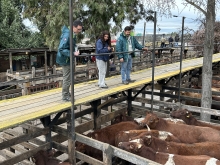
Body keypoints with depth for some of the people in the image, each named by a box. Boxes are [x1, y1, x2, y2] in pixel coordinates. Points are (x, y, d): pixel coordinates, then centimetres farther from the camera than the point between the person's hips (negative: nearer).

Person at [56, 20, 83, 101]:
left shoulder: (73, 34, 5)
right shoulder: (67, 35, -24)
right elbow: (61, 49, -28)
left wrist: (75, 51, 5)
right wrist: (73, 54, -31)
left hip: (68, 59, 10)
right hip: (65, 59, -10)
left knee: (67, 78, 18)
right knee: (67, 78, -1)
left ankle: (67, 93, 31)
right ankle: (65, 96, 11)